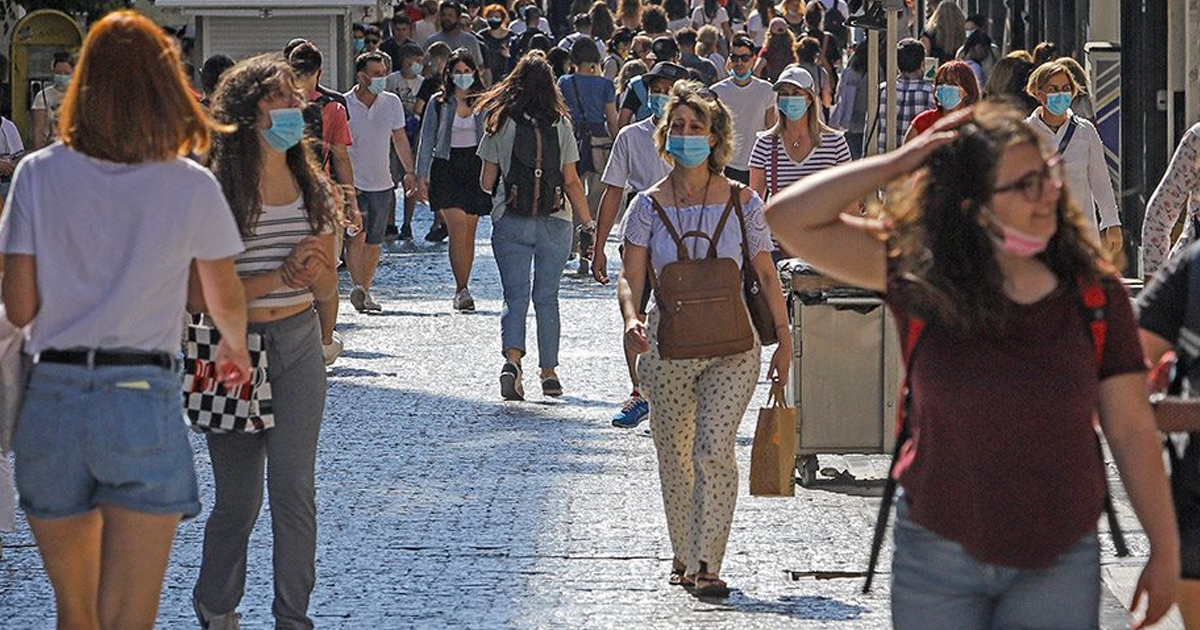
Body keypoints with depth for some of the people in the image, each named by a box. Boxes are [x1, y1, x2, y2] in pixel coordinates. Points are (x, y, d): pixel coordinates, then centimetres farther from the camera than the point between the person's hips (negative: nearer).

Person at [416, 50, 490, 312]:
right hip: (447, 168, -2)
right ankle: (462, 289, -15)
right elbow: (427, 140, 6)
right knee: (457, 228, -15)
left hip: (475, 166, 2)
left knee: (469, 231, 5)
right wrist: (422, 175, 0)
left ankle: (462, 290, 13)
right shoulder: (439, 103, 4)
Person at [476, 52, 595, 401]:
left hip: (510, 223, -1)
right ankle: (549, 373, 15)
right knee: (547, 297, 12)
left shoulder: (500, 124, -3)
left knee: (515, 296, 1)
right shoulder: (561, 125, -2)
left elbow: (487, 182, 1)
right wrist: (588, 221, 9)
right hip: (554, 222, 1)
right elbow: (571, 181, -1)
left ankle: (512, 359, -22)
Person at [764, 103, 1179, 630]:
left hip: (1059, 566, 0)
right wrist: (899, 164, -13)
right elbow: (789, 219, -11)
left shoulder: (1094, 292, -3)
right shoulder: (920, 276, -6)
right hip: (938, 560, 0)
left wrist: (1165, 551, 0)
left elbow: (1131, 430, 0)